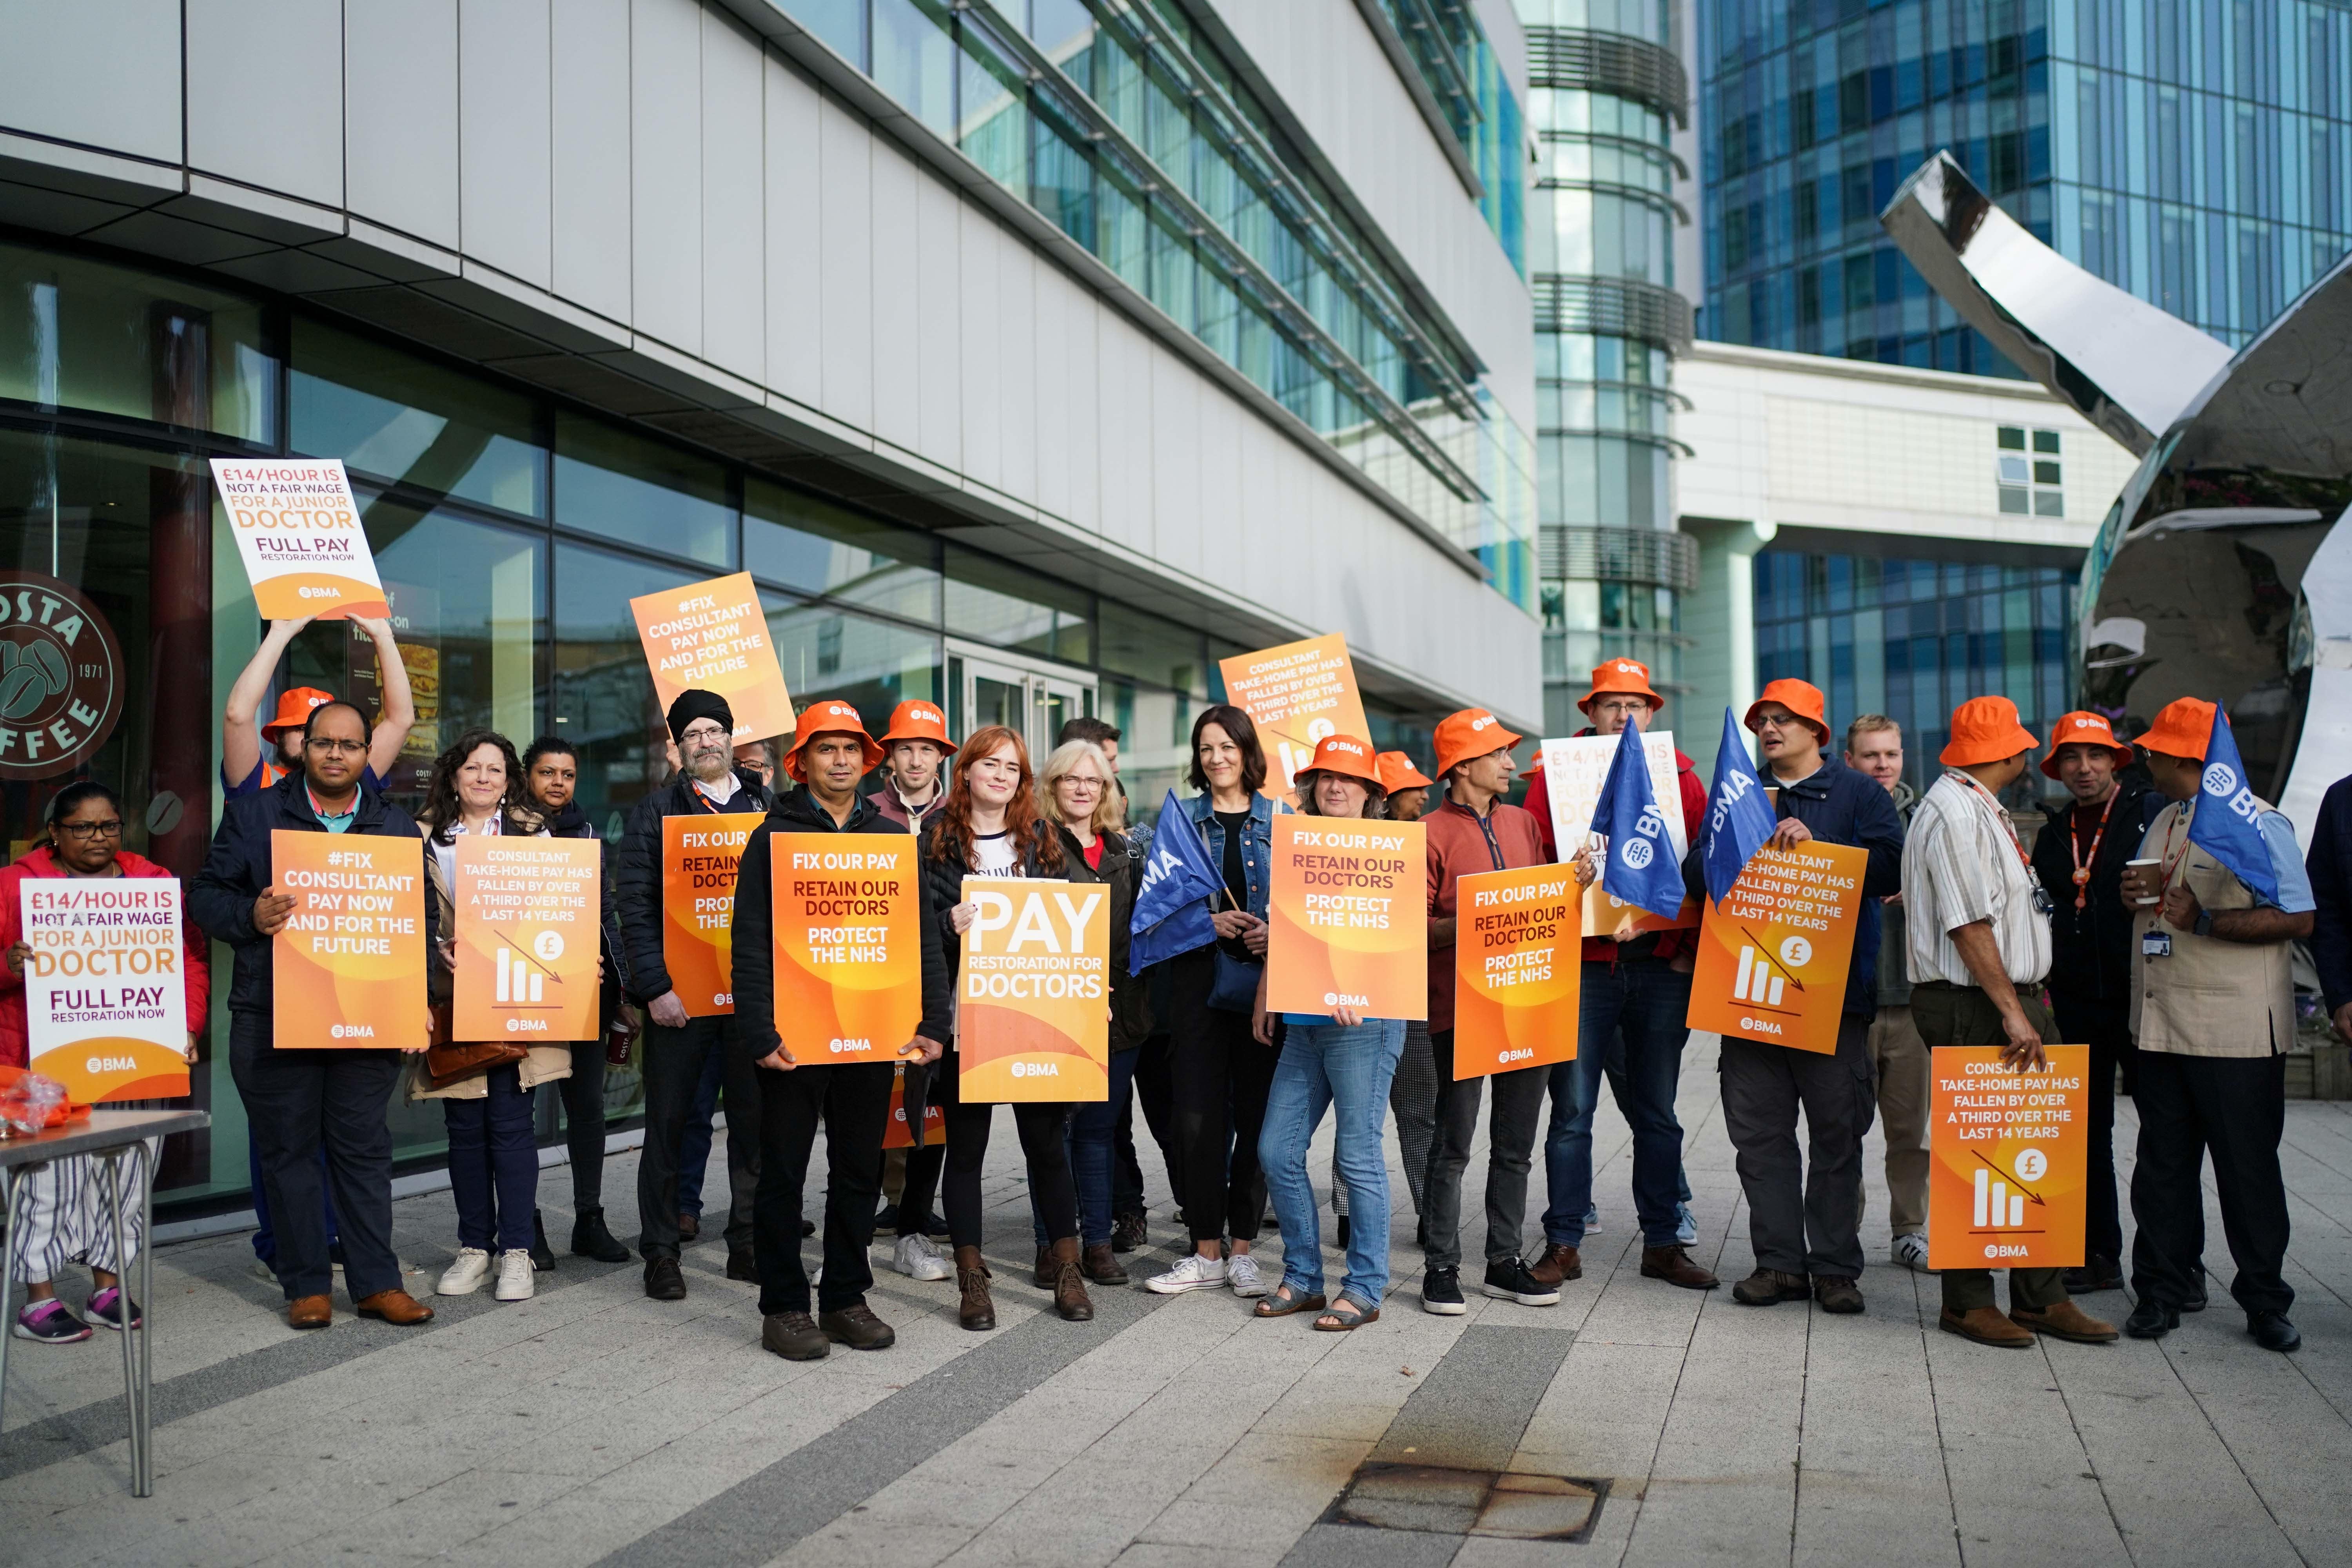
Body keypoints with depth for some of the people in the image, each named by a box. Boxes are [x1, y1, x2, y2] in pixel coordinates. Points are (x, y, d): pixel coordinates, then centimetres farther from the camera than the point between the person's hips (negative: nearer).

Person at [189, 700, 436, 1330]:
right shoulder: (254, 815, 6)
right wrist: (250, 916, -17)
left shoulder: (396, 826, 11)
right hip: (273, 1017, -1)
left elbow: (423, 917, 10)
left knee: (364, 1147, 5)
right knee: (288, 1149, 5)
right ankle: (306, 1285, 15)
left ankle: (376, 1282, 12)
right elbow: (207, 895, 5)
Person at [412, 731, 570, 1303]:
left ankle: (517, 1250, 3)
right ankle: (475, 1246, 17)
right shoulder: (426, 838, 10)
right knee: (464, 1126, 7)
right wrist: (438, 953, -11)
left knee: (511, 1121, -4)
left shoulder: (533, 834, 8)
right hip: (452, 999, 2)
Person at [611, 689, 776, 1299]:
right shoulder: (655, 812, 4)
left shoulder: (769, 808, 11)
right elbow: (633, 904, -3)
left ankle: (749, 1244, 17)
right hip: (679, 993, -2)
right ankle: (660, 1252, 14)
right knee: (668, 1122, 4)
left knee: (756, 1118, 6)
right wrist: (656, 987, -12)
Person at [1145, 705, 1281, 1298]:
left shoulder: (1281, 820, 8)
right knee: (1199, 1116, -3)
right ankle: (1206, 1252, 8)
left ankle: (1242, 1248, 14)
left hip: (1265, 979, 0)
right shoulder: (1181, 818, 8)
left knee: (1257, 1114, 2)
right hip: (1199, 978, 0)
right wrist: (1209, 921, -12)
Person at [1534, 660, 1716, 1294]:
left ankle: (1664, 1242, 20)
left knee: (1657, 1112, 10)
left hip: (1661, 963, 2)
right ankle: (1564, 1245, 10)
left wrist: (1691, 945, -2)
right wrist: (1565, 875, -21)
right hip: (1585, 963, -2)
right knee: (1572, 1110, 1)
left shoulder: (1679, 775, 9)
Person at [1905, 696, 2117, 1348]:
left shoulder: (1982, 810, 19)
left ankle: (2041, 1297, 17)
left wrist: (2029, 999, 20)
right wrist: (2012, 1012, -19)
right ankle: (1967, 1303, 6)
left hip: (2010, 999, 10)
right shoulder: (1953, 813, -15)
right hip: (1970, 1008, -10)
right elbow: (1969, 925, -20)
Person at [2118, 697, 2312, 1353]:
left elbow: (2297, 919, -15)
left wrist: (2203, 921, -22)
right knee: (2162, 1164, 9)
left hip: (2237, 1032, -7)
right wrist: (2137, 892, 4)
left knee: (2248, 1168, 3)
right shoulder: (2163, 822, 17)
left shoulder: (2257, 822, -8)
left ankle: (2265, 1301, 14)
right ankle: (2162, 1291, 17)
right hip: (2160, 1023, 7)